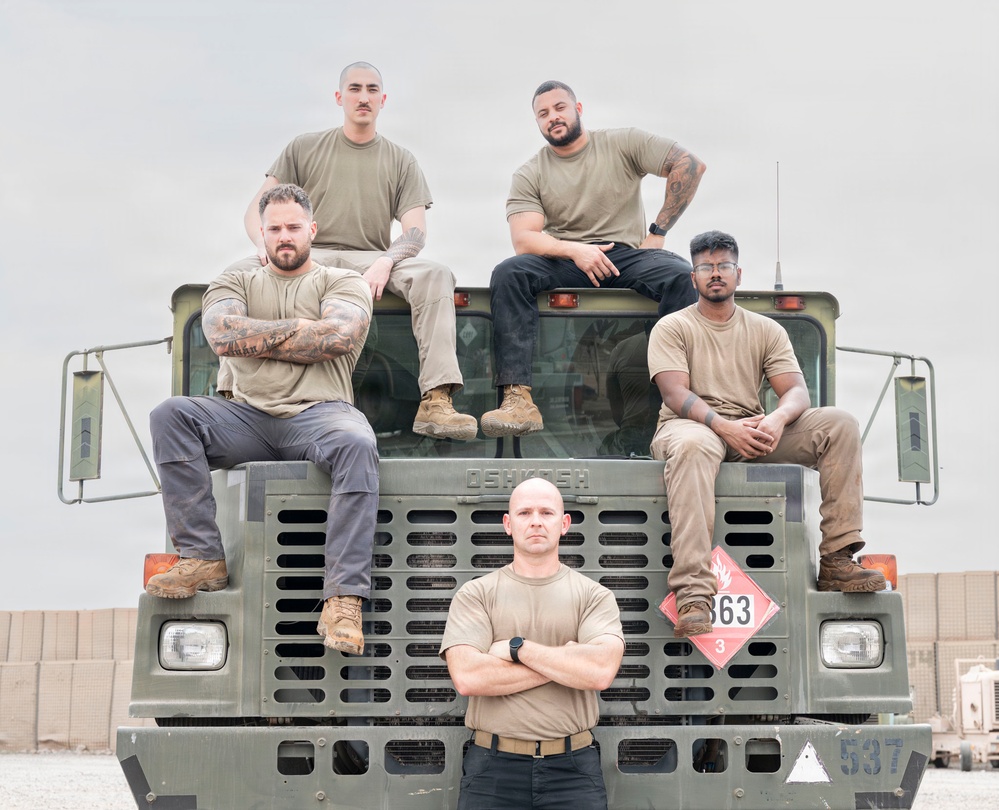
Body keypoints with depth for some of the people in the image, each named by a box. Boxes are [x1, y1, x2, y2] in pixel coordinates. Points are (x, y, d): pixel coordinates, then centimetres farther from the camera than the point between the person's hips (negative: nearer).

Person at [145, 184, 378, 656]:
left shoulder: (342, 283, 15)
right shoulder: (236, 283, 21)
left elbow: (339, 336, -8)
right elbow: (223, 335, -2)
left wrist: (259, 339, -1)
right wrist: (301, 328, 0)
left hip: (317, 412, -2)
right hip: (248, 418, 3)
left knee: (356, 444, -38)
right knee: (170, 416, -25)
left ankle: (343, 599, -43)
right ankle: (204, 559, -26)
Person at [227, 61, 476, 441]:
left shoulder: (401, 161, 15)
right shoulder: (304, 149, 15)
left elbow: (416, 231, 3)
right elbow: (256, 210, 9)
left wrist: (384, 263, -19)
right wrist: (266, 246, -15)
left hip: (371, 261, 0)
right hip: (309, 257, 0)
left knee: (434, 275, -31)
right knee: (240, 272, -29)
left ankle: (436, 402, -41)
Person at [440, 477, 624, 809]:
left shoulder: (594, 595, 5)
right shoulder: (475, 594, 4)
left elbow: (601, 671, -13)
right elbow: (466, 677, -12)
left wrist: (517, 648, -9)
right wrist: (567, 662, -9)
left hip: (572, 768, 0)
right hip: (493, 766, 0)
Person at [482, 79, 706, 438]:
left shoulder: (623, 144, 7)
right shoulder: (529, 175, 9)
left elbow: (690, 165, -1)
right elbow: (523, 239, -5)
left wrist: (657, 233, -5)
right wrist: (574, 250, -24)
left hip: (625, 256, -1)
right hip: (562, 260, 1)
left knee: (679, 274, -32)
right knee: (508, 273, -30)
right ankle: (518, 400, -41)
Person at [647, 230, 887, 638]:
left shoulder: (766, 330, 16)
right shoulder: (672, 328, 6)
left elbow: (797, 391, 4)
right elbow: (675, 394, -9)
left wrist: (777, 419, -21)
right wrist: (724, 425, -26)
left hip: (752, 432, 4)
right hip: (693, 425, -4)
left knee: (839, 424, -17)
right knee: (692, 447, -43)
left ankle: (836, 562, -22)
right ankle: (693, 594, -51)